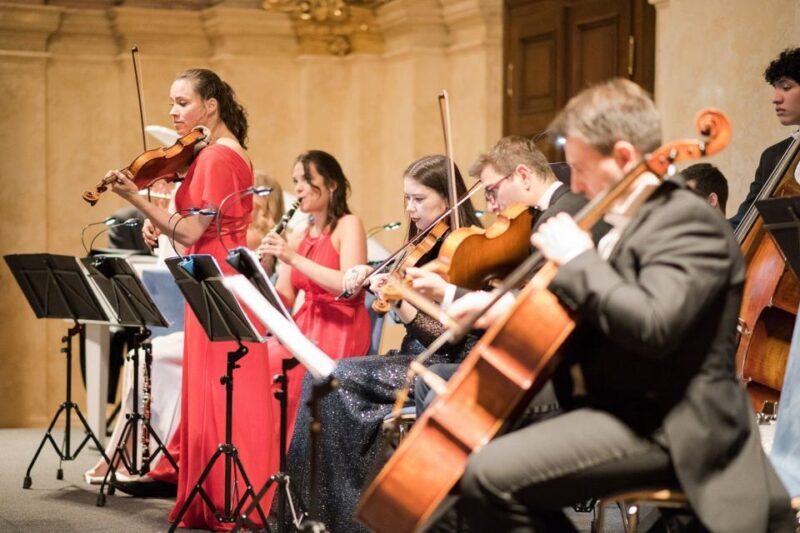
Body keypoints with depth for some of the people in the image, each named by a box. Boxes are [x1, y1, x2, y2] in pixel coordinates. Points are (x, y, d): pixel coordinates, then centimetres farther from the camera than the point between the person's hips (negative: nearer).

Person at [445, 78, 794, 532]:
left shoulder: (687, 221, -15)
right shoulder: (632, 220, 16)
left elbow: (652, 326, -31)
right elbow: (601, 316, 27)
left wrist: (578, 259, -19)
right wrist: (509, 308, 14)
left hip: (660, 425, -11)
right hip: (618, 404, 11)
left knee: (489, 477, -22)